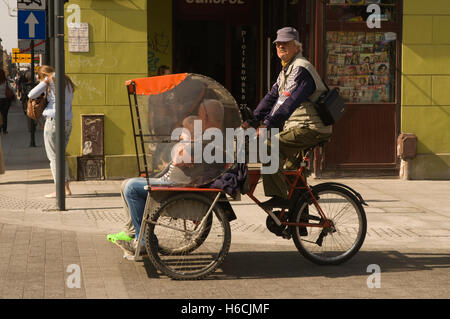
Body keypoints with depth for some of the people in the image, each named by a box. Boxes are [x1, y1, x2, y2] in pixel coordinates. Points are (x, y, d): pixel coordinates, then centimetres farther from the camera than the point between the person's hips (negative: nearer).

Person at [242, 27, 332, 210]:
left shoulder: (301, 69, -14)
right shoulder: (286, 71, 20)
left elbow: (289, 102, -25)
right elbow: (272, 97, 16)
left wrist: (267, 125, -32)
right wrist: (253, 120, 3)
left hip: (311, 129, -11)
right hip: (298, 128, 11)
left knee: (267, 145, -23)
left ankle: (278, 196, -21)